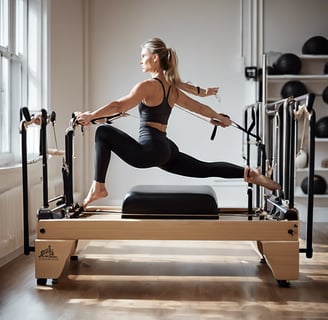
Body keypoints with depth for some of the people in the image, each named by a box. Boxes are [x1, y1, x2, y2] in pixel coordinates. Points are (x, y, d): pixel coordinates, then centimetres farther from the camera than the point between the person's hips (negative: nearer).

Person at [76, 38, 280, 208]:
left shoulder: (148, 86, -9)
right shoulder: (172, 88, 15)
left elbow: (120, 106, -18)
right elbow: (198, 107, 25)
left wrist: (90, 116, -9)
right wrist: (220, 118, 41)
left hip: (149, 150, -8)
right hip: (166, 151, 8)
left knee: (104, 132, 1)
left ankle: (98, 187, -3)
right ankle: (250, 173, 8)